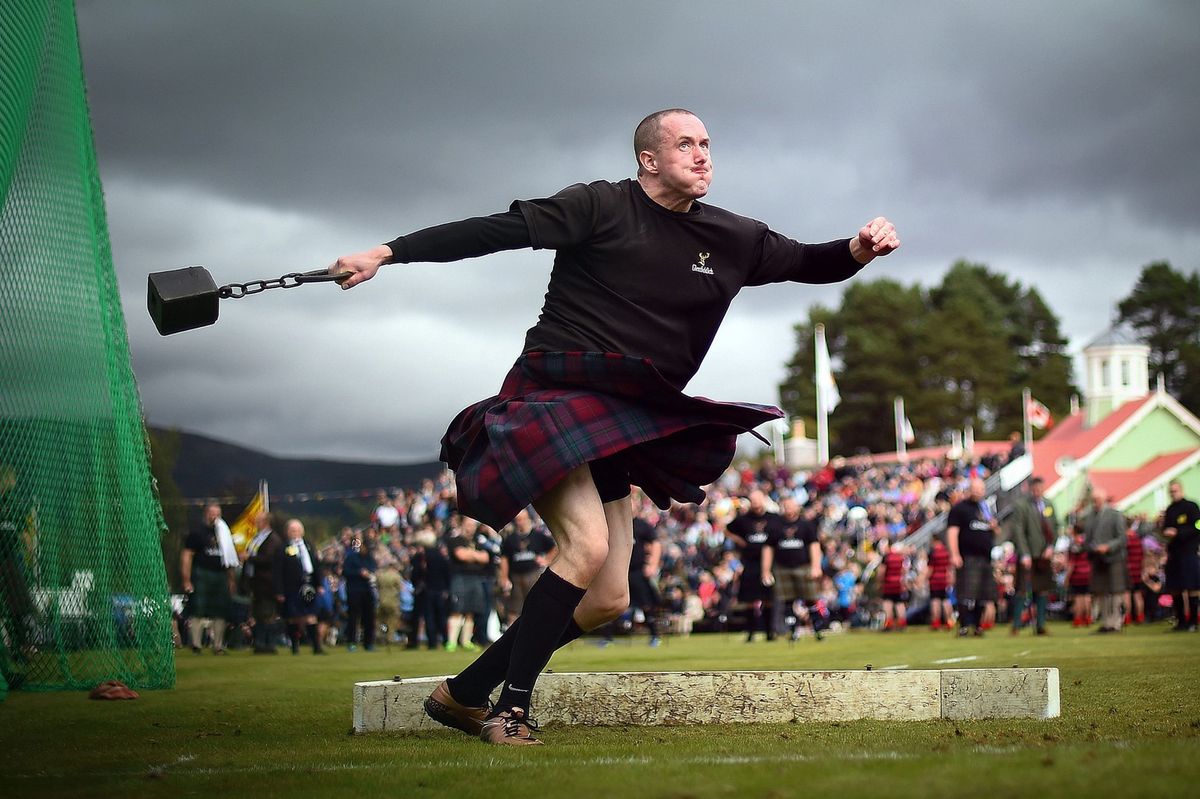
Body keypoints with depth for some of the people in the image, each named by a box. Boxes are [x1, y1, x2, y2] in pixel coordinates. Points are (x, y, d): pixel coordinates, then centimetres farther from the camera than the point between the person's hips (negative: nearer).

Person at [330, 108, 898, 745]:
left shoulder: (733, 239, 10)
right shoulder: (602, 207, -6)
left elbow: (807, 263, 17)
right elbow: (494, 232, -10)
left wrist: (857, 251, -7)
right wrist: (386, 254, -14)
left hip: (619, 427, 7)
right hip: (553, 399, -7)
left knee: (608, 601, 4)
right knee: (588, 544, -27)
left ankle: (462, 694, 15)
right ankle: (512, 711, -17)